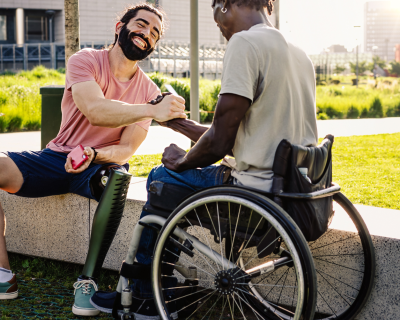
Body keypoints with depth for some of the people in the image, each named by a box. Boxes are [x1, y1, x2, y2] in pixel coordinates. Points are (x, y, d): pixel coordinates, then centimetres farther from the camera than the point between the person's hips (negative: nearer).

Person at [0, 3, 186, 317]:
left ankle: (89, 279, -24)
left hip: (102, 163, 0)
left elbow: (127, 149, -5)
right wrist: (151, 110, -39)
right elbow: (95, 110, -26)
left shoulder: (149, 91, 0)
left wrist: (93, 155, -28)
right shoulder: (85, 61, -7)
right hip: (56, 157, 0)